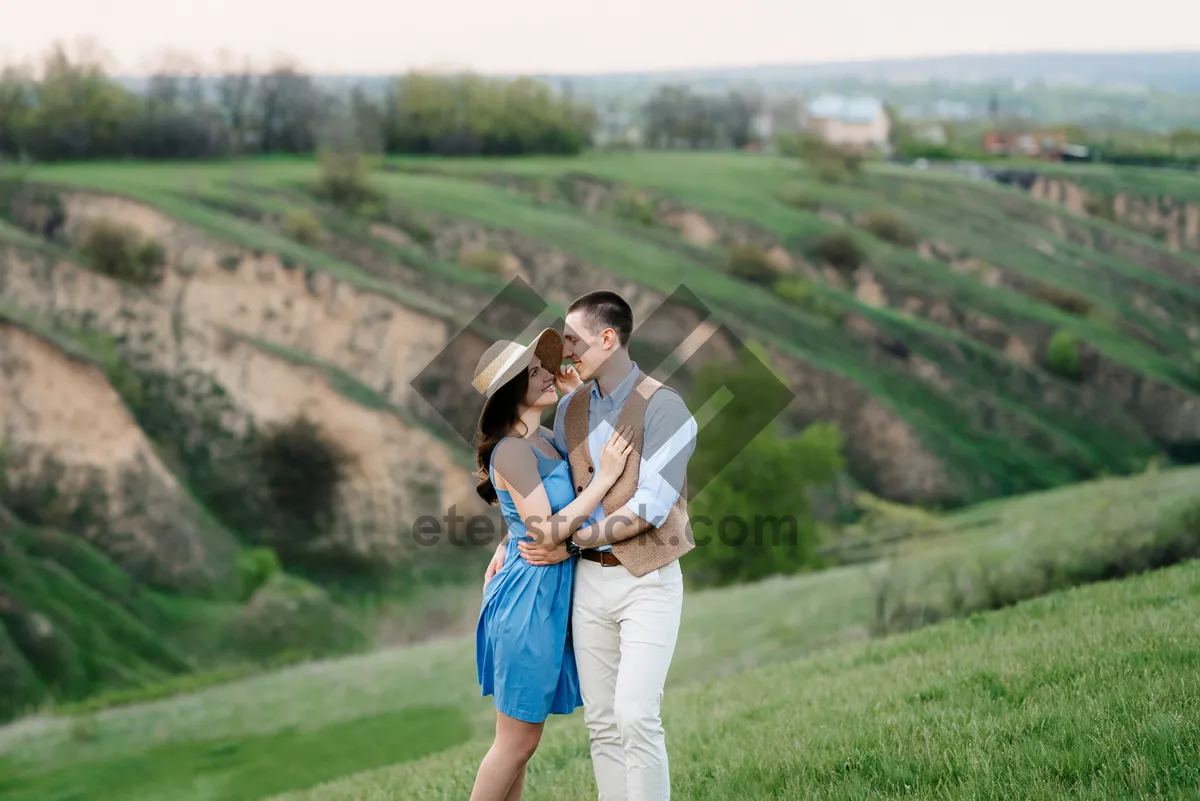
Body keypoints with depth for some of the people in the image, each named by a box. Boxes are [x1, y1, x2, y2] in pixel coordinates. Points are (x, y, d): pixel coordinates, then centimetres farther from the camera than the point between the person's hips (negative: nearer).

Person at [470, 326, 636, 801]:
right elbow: (545, 531, -22)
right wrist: (605, 476, -20)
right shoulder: (511, 450, -18)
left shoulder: (544, 439, 10)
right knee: (517, 740, -1)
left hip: (551, 596, 9)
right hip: (529, 596, -9)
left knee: (520, 740, 14)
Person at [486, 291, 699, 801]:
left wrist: (572, 543, -15)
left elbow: (651, 507, -18)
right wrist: (511, 542, 14)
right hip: (590, 580, 6)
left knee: (635, 716, -15)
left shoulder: (662, 407, -12)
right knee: (600, 721, 6)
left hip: (647, 580, -6)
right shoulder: (571, 406, 9)